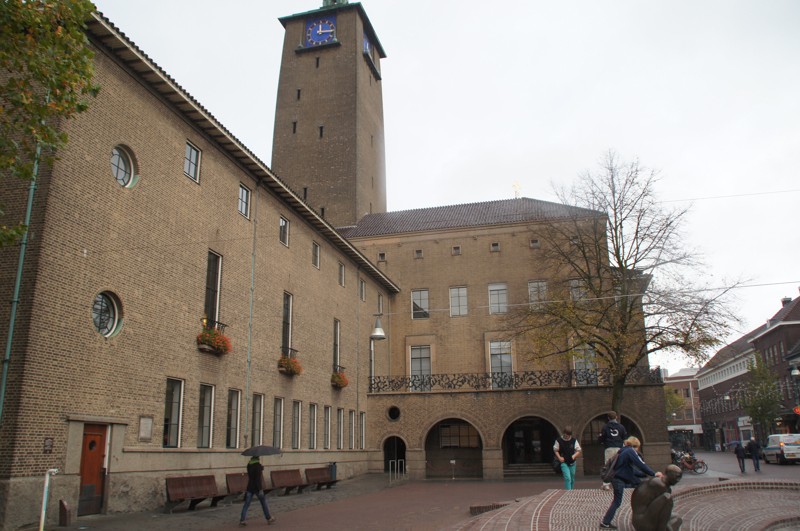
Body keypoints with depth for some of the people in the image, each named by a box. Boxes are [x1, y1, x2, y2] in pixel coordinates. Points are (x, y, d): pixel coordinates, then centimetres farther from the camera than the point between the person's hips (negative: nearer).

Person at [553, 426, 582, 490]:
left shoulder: (574, 441, -2)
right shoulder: (559, 440, -7)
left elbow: (578, 450, 5)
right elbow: (555, 450, 3)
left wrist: (574, 456, -12)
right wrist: (559, 457, -11)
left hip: (572, 462, 3)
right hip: (564, 462, -3)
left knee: (572, 479, 13)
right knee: (567, 478, -16)